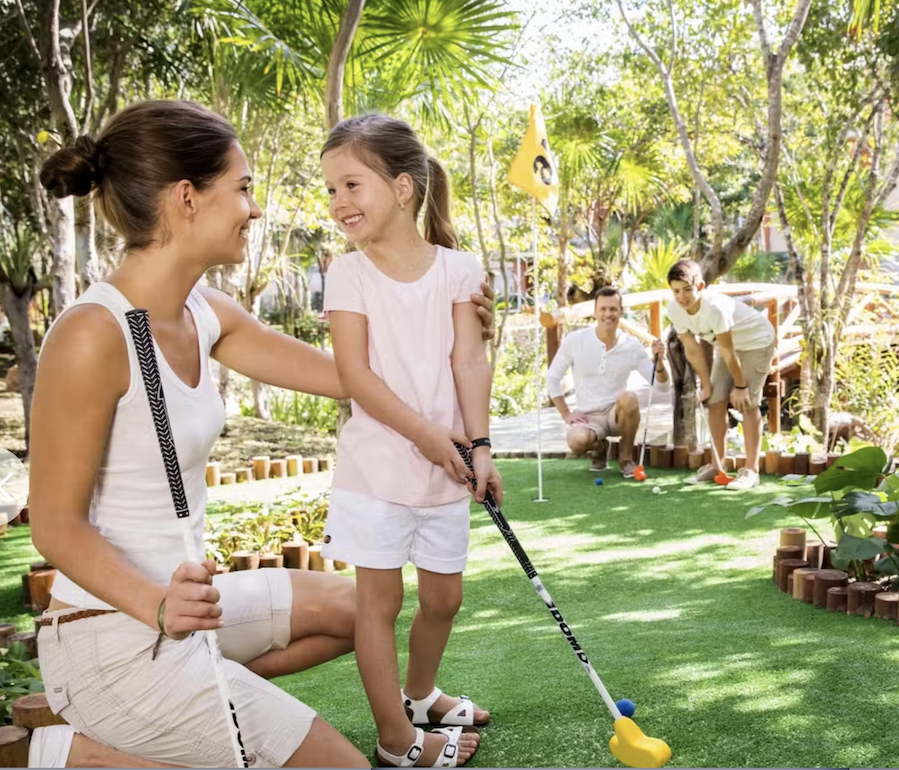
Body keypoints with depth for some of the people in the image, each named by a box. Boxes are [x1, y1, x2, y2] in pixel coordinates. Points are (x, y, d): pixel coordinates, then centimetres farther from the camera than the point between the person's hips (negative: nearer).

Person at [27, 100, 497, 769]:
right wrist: (160, 606, -34)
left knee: (349, 608, 25)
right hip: (116, 634, -9)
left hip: (176, 605, 9)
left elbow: (341, 374, 11)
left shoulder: (203, 314, 3)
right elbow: (57, 526, -19)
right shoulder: (92, 335, -22)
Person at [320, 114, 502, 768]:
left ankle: (420, 695, 41)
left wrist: (479, 444, -15)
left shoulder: (456, 268, 2)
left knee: (444, 595, 16)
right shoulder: (349, 274, -4)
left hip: (446, 466, 3)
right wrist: (428, 434, -19)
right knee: (380, 598, 3)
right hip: (376, 463, -3)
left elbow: (469, 360, -4)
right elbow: (354, 372, -12)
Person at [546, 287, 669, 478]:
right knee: (577, 441, -35)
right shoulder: (575, 340, -7)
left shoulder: (632, 346, -5)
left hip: (618, 414, 1)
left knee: (628, 397, -35)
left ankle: (625, 456, -8)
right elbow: (552, 377, 3)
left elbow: (661, 386, -4)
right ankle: (600, 447, 6)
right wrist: (566, 415, -3)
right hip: (587, 417, -1)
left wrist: (658, 362, -24)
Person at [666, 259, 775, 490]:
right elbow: (692, 349, -8)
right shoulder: (674, 310, -19)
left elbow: (727, 351, -28)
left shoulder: (715, 307, -39)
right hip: (727, 343, 7)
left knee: (747, 403, -12)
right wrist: (706, 385, -3)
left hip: (756, 341, -7)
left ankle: (751, 470, -7)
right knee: (715, 401, 0)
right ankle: (717, 465, 11)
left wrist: (740, 386, -18)